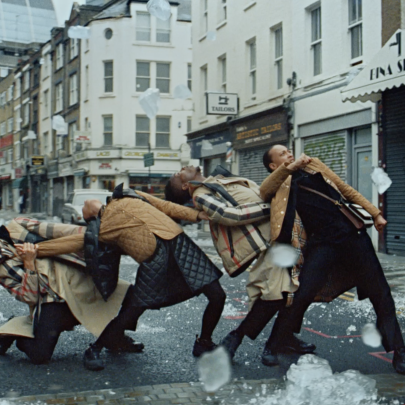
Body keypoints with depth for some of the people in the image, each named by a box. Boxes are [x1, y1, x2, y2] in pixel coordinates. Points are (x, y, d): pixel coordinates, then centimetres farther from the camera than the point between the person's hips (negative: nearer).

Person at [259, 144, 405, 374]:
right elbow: (264, 192, -17)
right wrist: (289, 167, -29)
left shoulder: (314, 165, 18)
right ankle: (274, 348, 7)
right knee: (301, 296, -12)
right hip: (322, 243, -3)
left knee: (381, 295, 6)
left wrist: (375, 213, 17)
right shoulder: (279, 185, 7)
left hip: (354, 235, 4)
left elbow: (347, 190, 22)